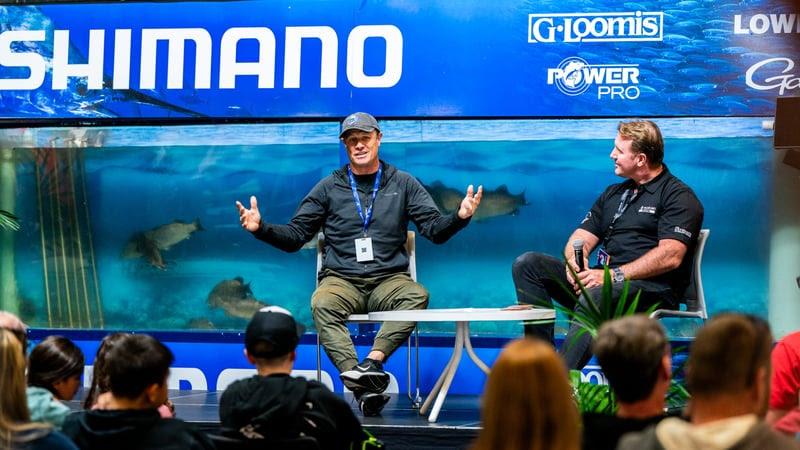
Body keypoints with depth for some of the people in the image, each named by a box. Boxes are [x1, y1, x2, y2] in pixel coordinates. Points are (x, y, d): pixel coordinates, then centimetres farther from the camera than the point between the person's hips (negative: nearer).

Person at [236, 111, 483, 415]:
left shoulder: (403, 184, 13)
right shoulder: (329, 188, 12)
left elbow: (435, 229, 5)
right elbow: (294, 237, 12)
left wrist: (460, 216, -15)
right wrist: (261, 228, -5)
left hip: (389, 280, 1)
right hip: (341, 280, 0)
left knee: (417, 296, -32)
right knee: (322, 303, -34)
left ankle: (373, 361, -41)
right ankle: (362, 388, -44)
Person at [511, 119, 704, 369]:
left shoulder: (679, 196, -1)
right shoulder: (613, 193, 24)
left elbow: (670, 257, -15)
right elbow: (582, 238, 17)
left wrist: (614, 275, -21)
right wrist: (573, 262, -8)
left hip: (651, 287, -8)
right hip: (602, 280, 8)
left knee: (595, 295, -40)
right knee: (527, 264, -8)